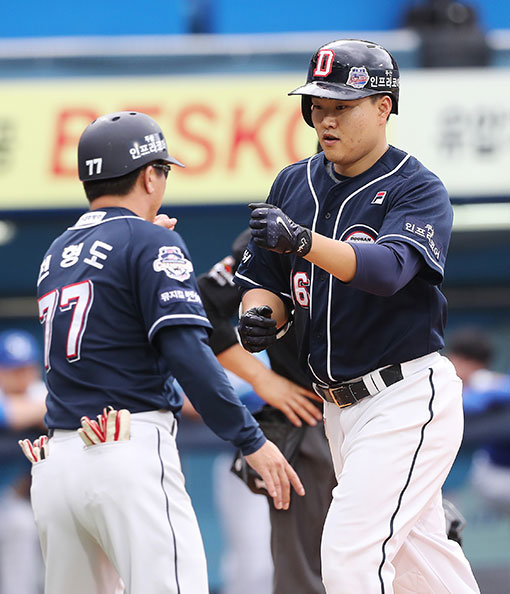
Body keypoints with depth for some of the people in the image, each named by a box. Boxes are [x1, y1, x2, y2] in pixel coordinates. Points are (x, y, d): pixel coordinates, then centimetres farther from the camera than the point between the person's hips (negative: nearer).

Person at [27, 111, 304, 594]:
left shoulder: (57, 253, 19)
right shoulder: (150, 242, -2)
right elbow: (187, 352, -13)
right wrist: (252, 441, -12)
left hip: (54, 460, 7)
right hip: (127, 458, -7)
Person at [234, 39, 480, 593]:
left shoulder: (418, 190, -12)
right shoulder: (294, 184, 7)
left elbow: (388, 268, -31)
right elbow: (265, 282, 11)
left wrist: (302, 241, -46)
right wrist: (259, 314, -13)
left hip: (408, 399, -7)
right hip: (340, 406, 7)